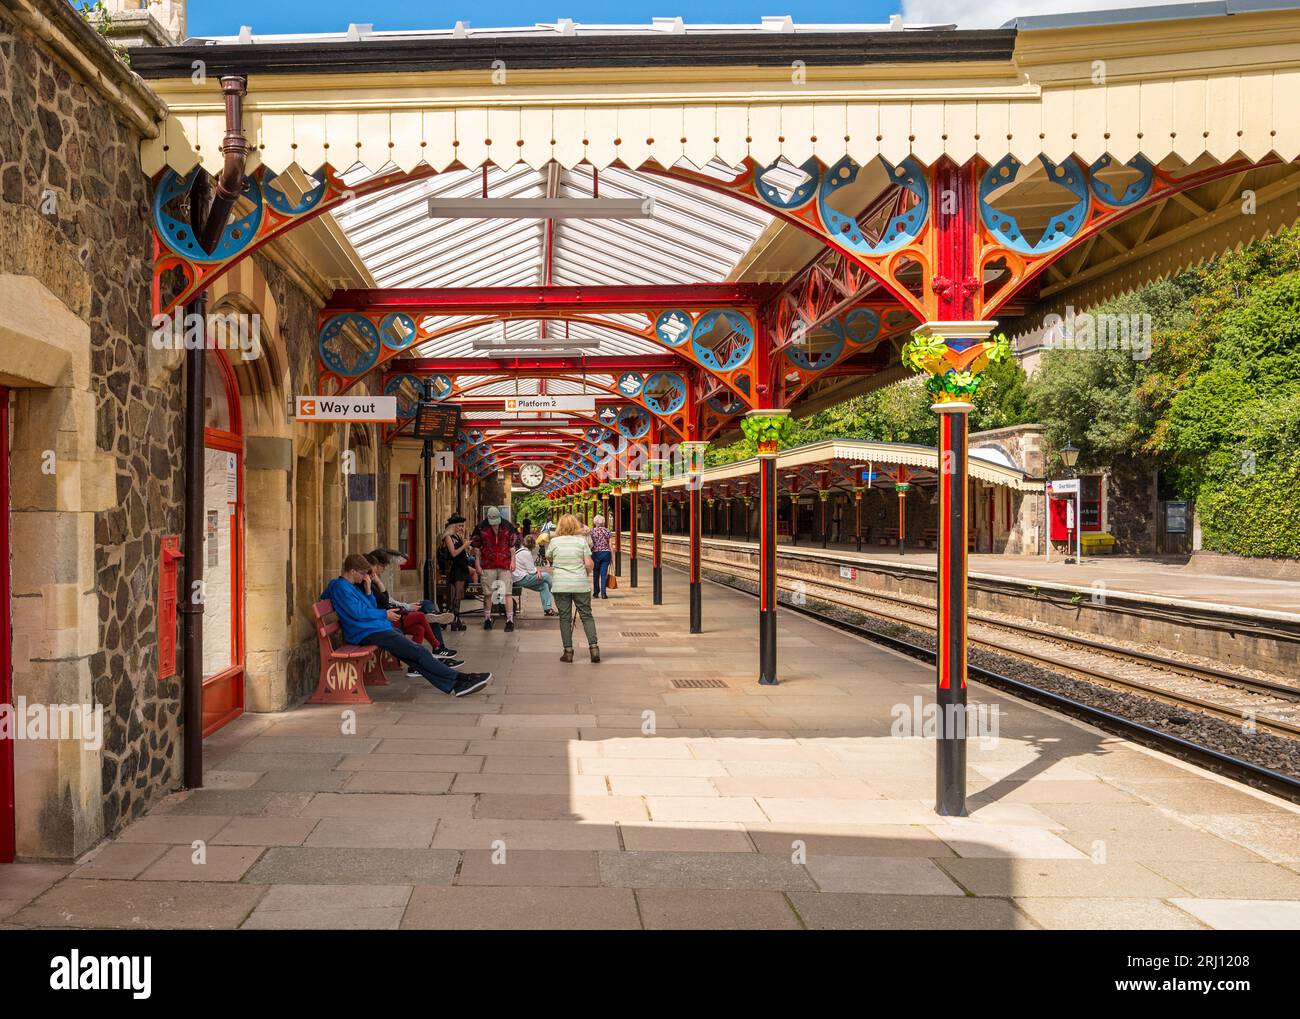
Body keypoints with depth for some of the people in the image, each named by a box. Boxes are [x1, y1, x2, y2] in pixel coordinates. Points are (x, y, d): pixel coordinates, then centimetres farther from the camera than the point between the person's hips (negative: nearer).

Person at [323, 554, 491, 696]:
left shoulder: (349, 586, 18)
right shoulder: (341, 586, -11)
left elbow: (372, 606, 21)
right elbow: (358, 612, -19)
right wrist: (385, 615, -8)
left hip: (376, 629, 10)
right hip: (367, 633, -10)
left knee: (412, 655, 0)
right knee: (418, 652, -12)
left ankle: (453, 685, -7)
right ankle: (461, 678, -10)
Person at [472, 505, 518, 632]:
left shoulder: (508, 527, 0)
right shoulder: (481, 528, -1)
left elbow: (512, 545, 7)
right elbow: (477, 547, 6)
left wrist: (513, 561, 1)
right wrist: (478, 564, 4)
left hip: (505, 565, -1)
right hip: (487, 566, 1)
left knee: (507, 593, -4)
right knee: (487, 593, 7)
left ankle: (510, 620, -1)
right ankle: (487, 619, 20)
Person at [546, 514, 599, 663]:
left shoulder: (554, 541, -2)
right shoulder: (581, 540, -2)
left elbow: (548, 557, 14)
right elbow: (588, 564, -4)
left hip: (560, 585, 0)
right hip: (580, 584, 0)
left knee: (565, 617, 6)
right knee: (586, 615, 8)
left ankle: (568, 651, 5)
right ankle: (593, 646, -1)